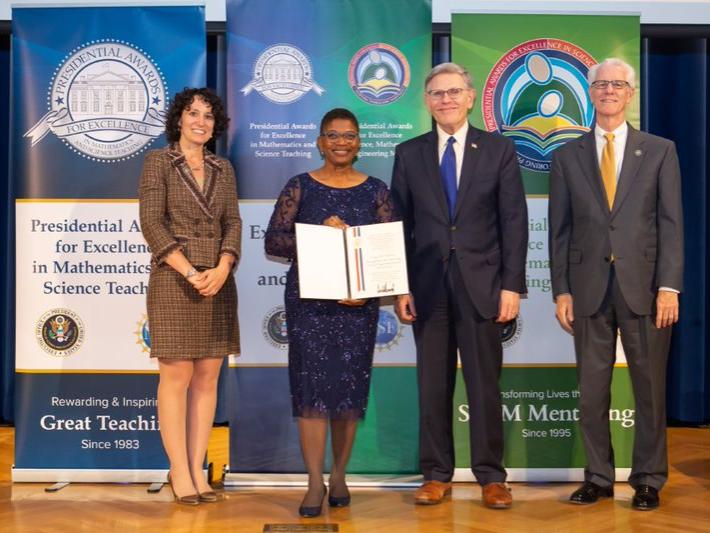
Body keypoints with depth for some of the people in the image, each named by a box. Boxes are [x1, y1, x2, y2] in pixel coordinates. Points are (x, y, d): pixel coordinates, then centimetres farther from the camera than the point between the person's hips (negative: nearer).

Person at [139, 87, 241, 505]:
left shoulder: (223, 169, 14)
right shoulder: (158, 162, 1)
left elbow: (233, 223, 7)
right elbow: (151, 223, -7)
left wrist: (221, 270, -10)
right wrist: (190, 273, -15)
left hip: (218, 281, 4)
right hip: (174, 279, -4)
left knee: (208, 377, 4)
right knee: (177, 376, -4)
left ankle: (197, 467, 11)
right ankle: (179, 471, 4)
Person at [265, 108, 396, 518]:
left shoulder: (376, 191, 7)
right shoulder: (300, 187, 5)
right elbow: (273, 241, -2)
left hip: (359, 302, 1)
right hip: (309, 300, -1)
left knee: (351, 386, 5)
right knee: (313, 384, -6)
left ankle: (339, 476, 20)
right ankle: (315, 483, 0)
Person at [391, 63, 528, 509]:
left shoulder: (499, 149, 5)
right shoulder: (409, 154, 8)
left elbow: (514, 221, 0)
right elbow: (400, 225, 7)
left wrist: (512, 285, -7)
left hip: (481, 284, -1)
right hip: (428, 285, 1)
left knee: (485, 383, 4)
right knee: (433, 384, 6)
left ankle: (491, 476, 15)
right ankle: (437, 475, 16)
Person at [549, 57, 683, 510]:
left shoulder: (660, 150, 6)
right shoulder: (567, 156, 9)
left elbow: (672, 222, 0)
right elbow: (559, 230, 7)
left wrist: (669, 287, -8)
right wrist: (561, 290, 1)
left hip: (643, 286, -1)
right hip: (589, 289, 1)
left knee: (650, 387, 6)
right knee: (592, 390, 6)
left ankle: (649, 479, 19)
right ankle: (599, 477, 19)